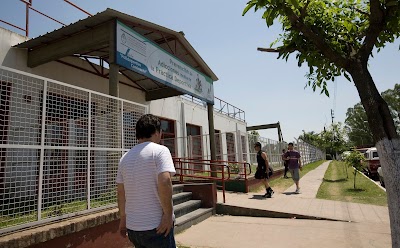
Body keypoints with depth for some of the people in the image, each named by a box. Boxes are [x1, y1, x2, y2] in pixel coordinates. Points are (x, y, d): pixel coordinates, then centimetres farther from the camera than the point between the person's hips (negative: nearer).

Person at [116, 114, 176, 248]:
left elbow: (121, 192, 10)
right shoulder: (160, 150, -11)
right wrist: (168, 214, -16)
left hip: (132, 226, 6)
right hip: (156, 225, -6)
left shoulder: (125, 157, 7)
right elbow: (164, 182, -24)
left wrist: (123, 218, 19)